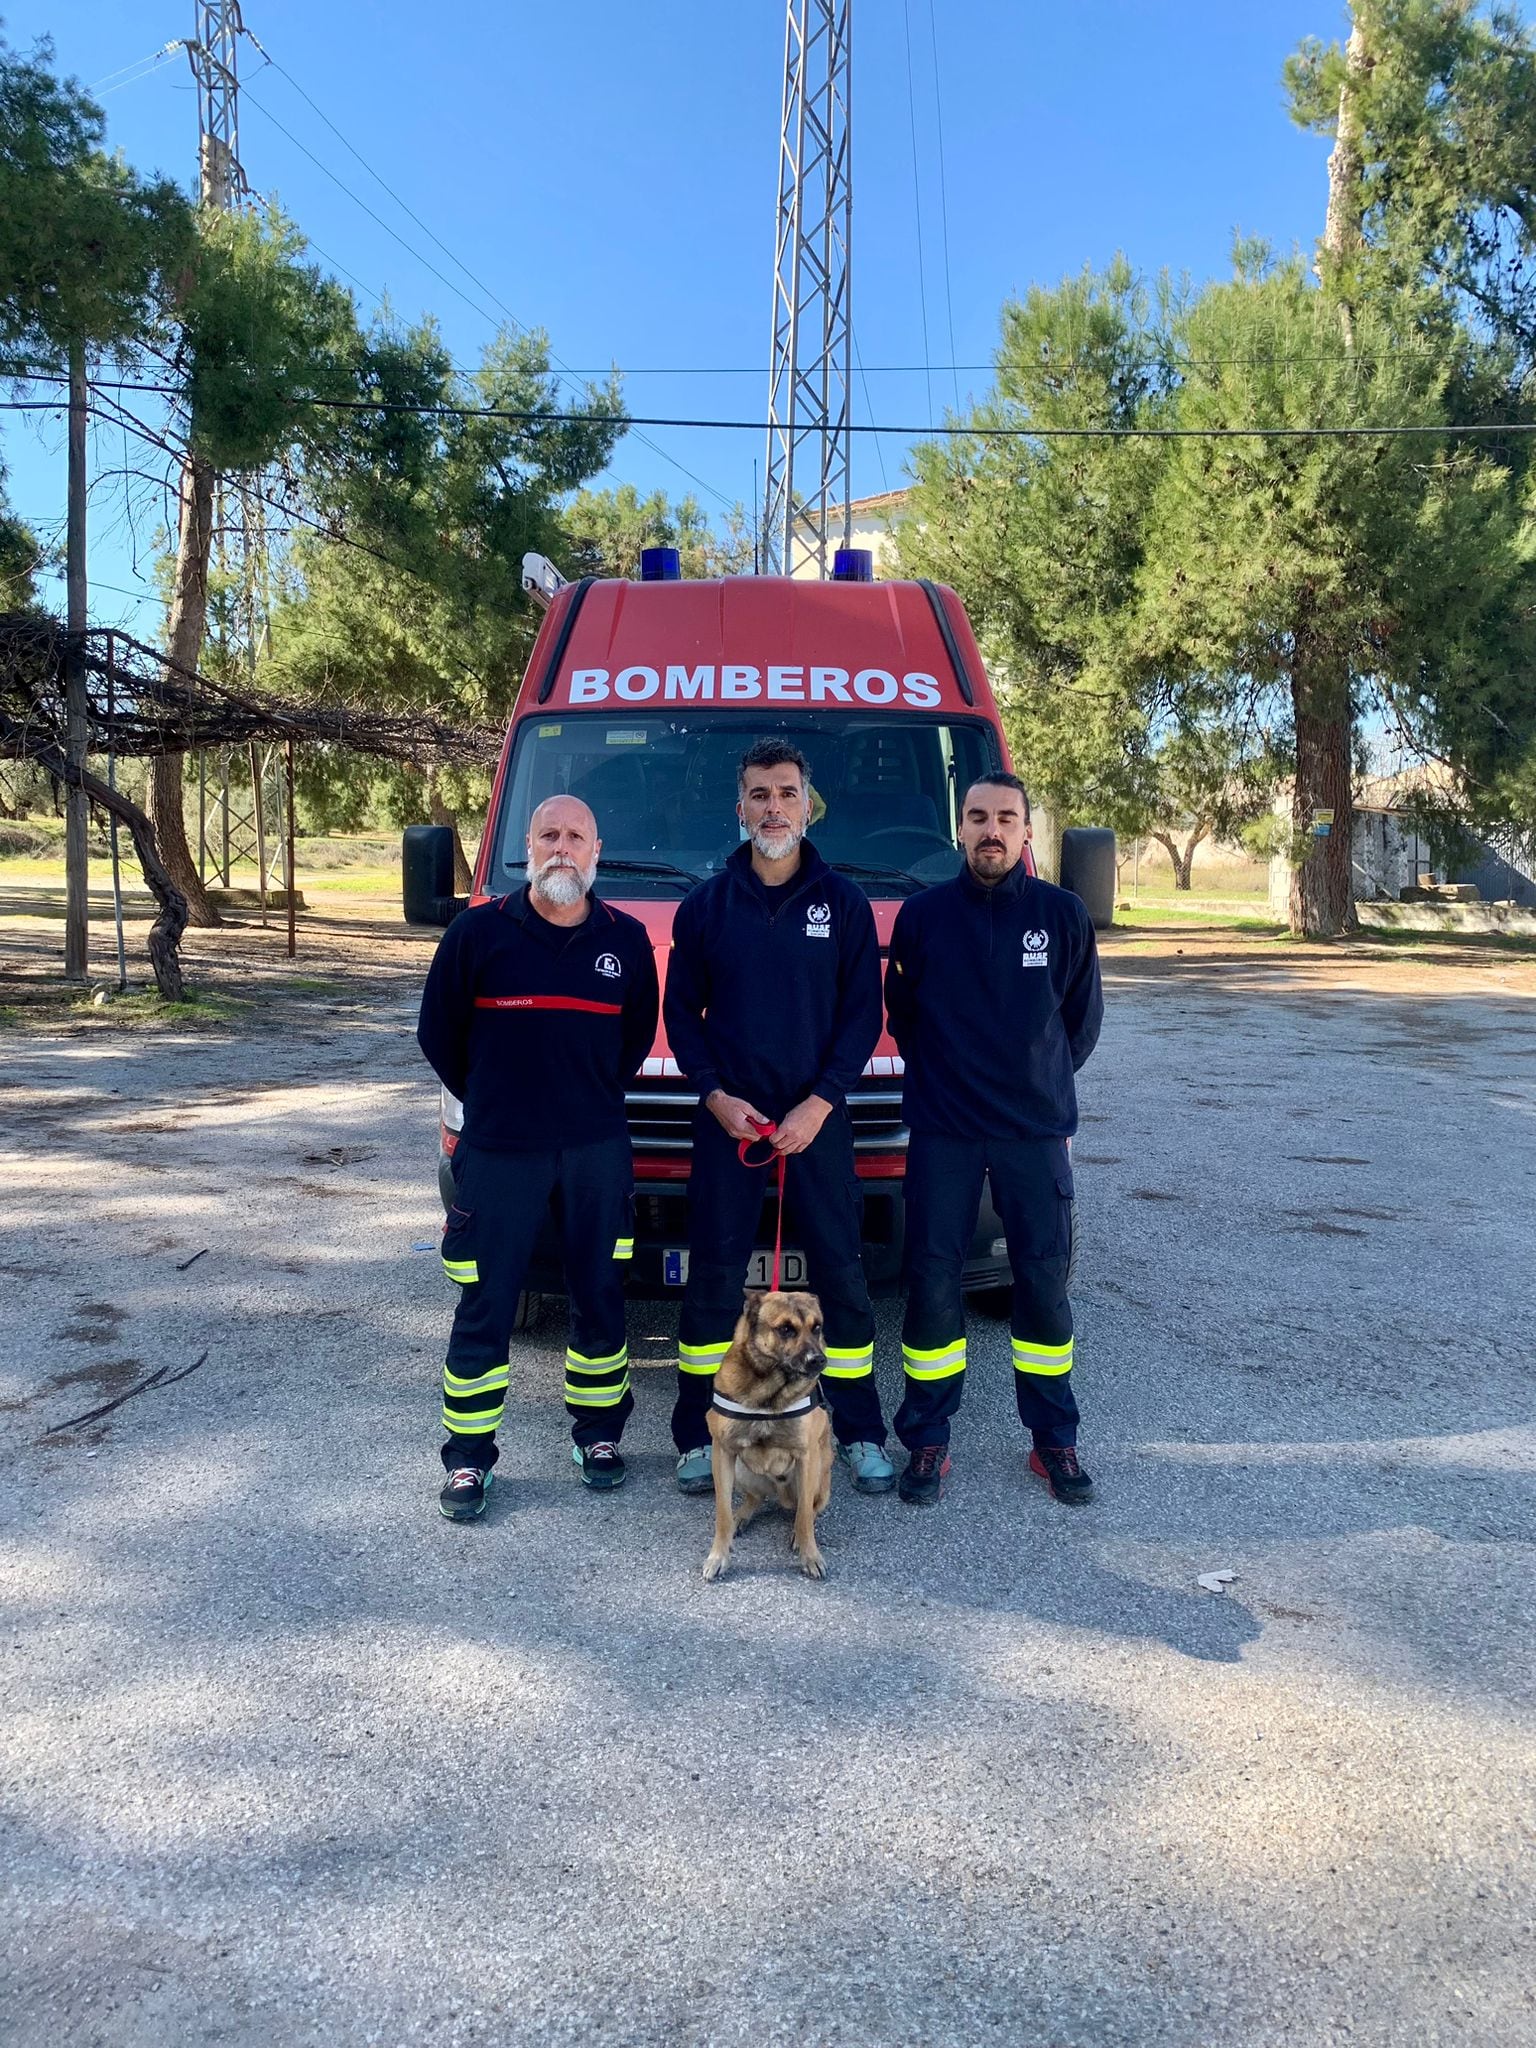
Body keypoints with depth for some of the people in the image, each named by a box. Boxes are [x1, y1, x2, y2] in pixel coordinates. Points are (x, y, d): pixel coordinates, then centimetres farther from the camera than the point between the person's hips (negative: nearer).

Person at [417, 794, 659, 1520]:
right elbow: (438, 1035, 5)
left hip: (597, 1151, 2)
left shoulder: (626, 940, 3)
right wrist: (493, 1102, 9)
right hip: (498, 1153, -2)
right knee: (484, 1308, 3)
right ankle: (468, 1458, 16)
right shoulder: (478, 932, -4)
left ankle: (598, 1433, 28)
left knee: (600, 1298, 11)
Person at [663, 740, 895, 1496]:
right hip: (727, 1119, 0)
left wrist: (818, 1104, -10)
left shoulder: (844, 901, 3)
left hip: (817, 1118, 0)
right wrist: (715, 1095, -8)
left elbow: (863, 1014, 0)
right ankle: (697, 1437, 15)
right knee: (712, 1277, 3)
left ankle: (860, 1434, 18)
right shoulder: (705, 904, 5)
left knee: (840, 1274, 5)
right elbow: (680, 1012, 6)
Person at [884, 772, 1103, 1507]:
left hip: (1036, 1129, 1)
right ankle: (927, 1442, 15)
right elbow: (899, 1011, 9)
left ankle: (1054, 1441, 19)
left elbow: (1082, 1017, 11)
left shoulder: (1062, 914, 0)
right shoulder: (923, 914, 0)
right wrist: (943, 1077, 9)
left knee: (1043, 1281, 5)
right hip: (941, 1133, 0)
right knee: (932, 1281, 2)